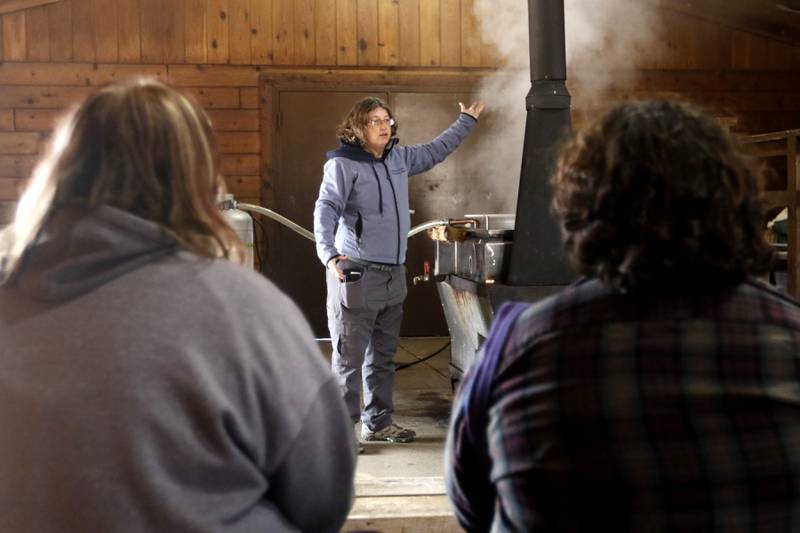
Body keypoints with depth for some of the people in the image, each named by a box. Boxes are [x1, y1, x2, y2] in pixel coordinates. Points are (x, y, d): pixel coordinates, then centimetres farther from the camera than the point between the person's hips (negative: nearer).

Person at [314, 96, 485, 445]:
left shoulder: (399, 158, 14)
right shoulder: (342, 164, -8)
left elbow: (435, 151, 31)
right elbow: (326, 211, -17)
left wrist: (466, 122, 39)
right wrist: (329, 254, -31)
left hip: (394, 276, 7)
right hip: (356, 275, -7)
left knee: (383, 357, 14)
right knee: (349, 358, -6)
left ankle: (378, 422, 24)